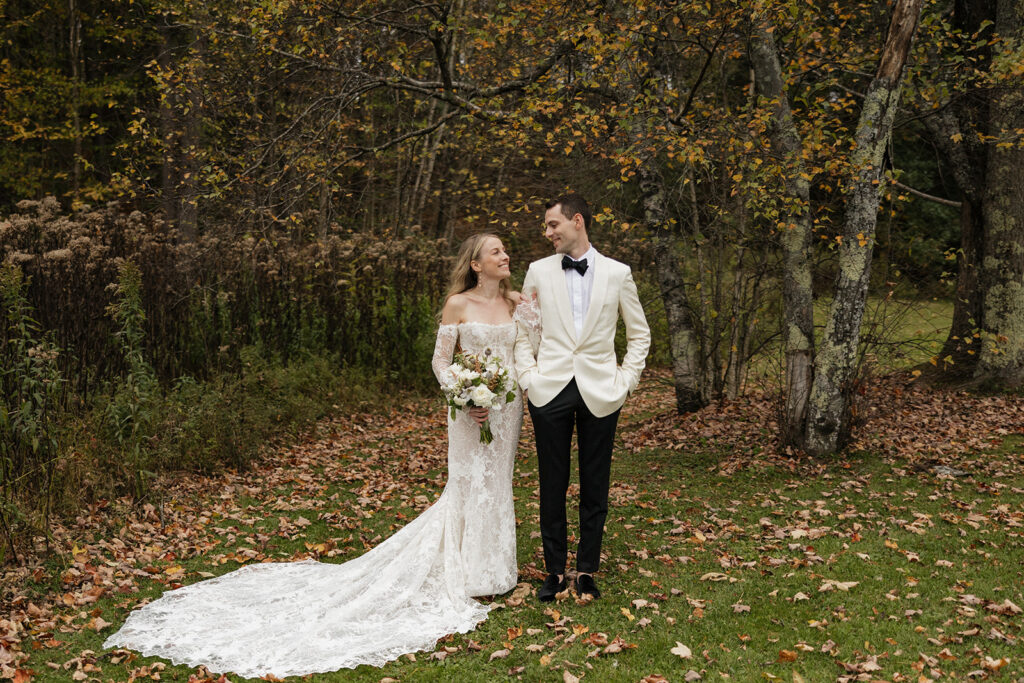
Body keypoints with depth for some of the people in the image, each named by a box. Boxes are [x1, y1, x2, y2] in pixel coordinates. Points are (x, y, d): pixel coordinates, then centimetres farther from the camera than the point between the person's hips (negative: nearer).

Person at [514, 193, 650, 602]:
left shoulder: (617, 273, 4)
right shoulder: (539, 271, 6)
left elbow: (639, 333, 11)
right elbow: (522, 331, 11)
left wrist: (626, 380, 2)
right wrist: (528, 376, 0)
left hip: (600, 393, 0)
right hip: (550, 391, 1)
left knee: (595, 487, 6)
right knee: (552, 485, 5)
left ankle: (587, 571, 19)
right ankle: (555, 570, 17)